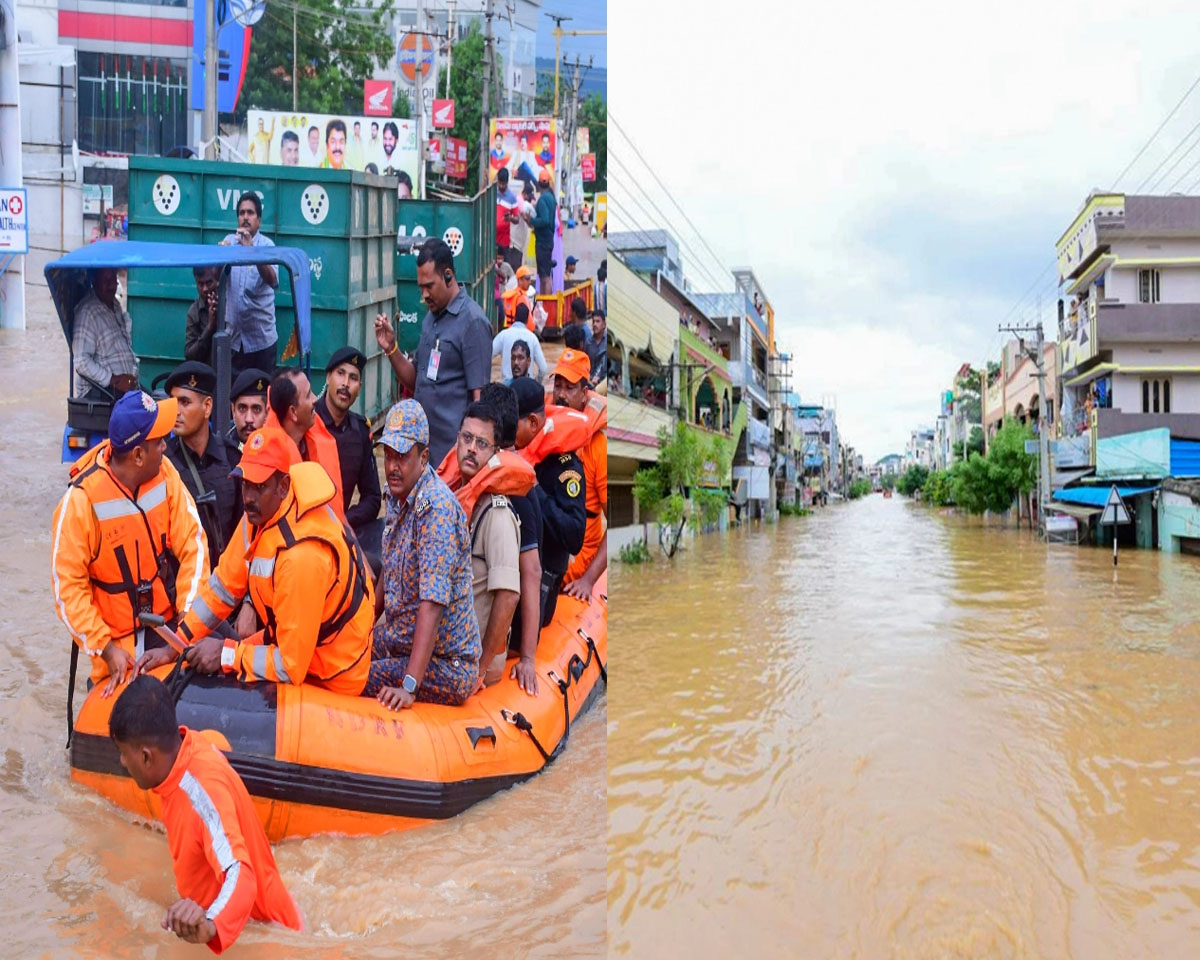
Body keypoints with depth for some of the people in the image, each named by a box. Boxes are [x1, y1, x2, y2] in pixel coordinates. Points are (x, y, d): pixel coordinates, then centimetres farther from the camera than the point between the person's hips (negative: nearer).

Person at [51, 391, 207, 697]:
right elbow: (68, 587, -15)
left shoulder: (164, 472, -9)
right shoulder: (81, 500, -20)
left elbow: (192, 544, -8)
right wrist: (105, 649, -19)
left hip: (170, 626, 3)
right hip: (119, 642, -3)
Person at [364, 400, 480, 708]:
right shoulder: (397, 497, 6)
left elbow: (433, 603, -29)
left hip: (445, 663, -9)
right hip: (401, 641, 9)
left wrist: (409, 686, -32)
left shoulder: (436, 507, -23)